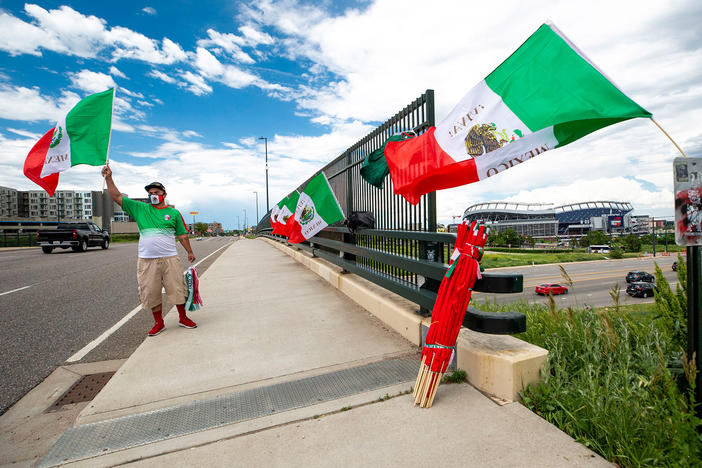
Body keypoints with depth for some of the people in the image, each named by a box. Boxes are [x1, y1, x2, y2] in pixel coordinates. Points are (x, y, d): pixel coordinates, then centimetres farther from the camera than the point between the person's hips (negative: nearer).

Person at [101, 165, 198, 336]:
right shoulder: (139, 209, 9)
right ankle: (159, 323, 23)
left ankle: (183, 318, 20)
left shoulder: (173, 213, 7)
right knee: (151, 293, 7)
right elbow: (117, 197, 8)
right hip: (147, 261, 2)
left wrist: (189, 252, 9)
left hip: (170, 259, -1)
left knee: (177, 289, 3)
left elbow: (182, 235, 10)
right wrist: (109, 178, -2)